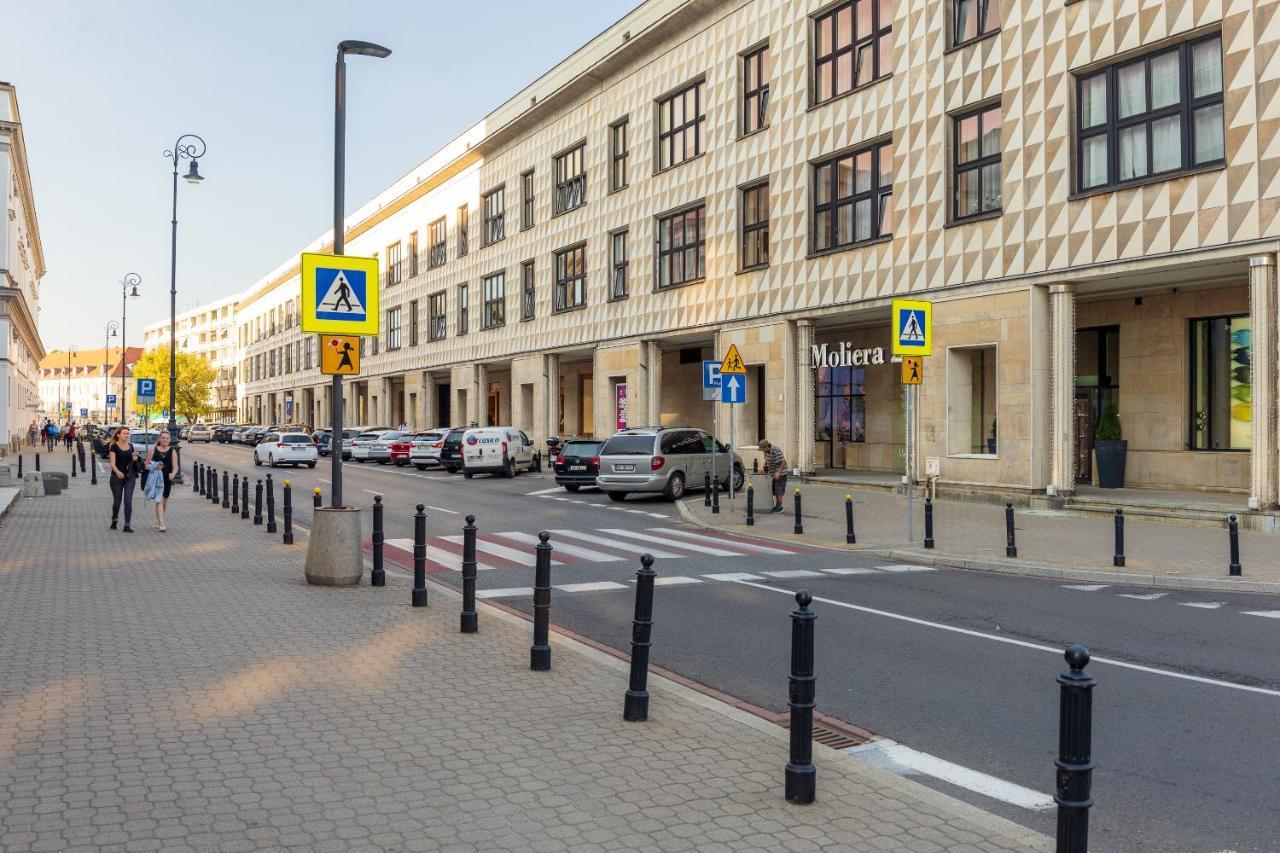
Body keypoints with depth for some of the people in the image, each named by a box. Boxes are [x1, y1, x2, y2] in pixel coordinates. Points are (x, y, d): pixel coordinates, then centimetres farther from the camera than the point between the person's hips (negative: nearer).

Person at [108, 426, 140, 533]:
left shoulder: (130, 446, 7)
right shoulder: (114, 446, -7)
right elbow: (112, 463, -15)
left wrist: (135, 458, -3)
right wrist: (117, 472, -33)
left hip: (129, 476, 3)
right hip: (117, 477, -3)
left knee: (128, 501, -5)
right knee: (117, 501, 8)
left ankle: (127, 525, -4)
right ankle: (114, 520, 34)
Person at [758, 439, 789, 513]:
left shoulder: (776, 451, -25)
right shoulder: (766, 451, 0)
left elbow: (783, 462, -23)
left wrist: (778, 472, -25)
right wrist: (763, 466, 1)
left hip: (780, 473, -8)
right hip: (772, 473, 8)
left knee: (779, 490, -6)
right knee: (774, 490, 10)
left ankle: (780, 506, 0)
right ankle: (776, 506, 17)